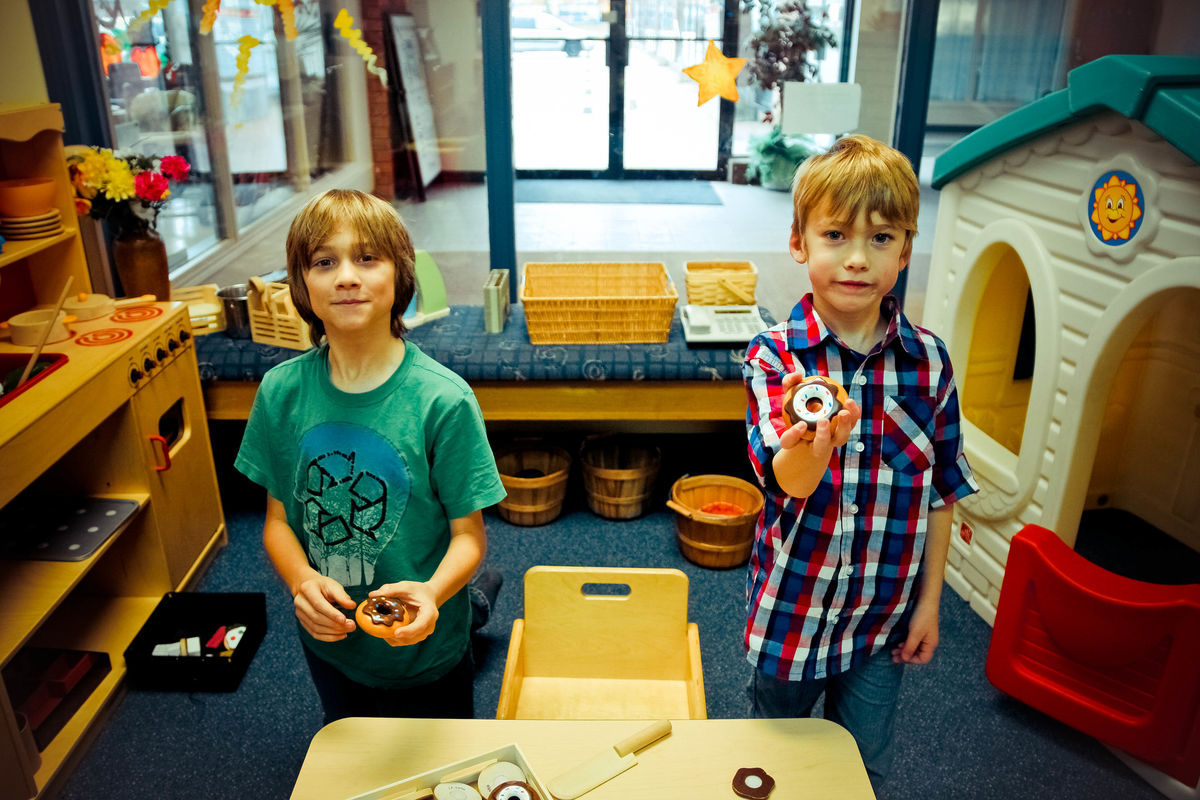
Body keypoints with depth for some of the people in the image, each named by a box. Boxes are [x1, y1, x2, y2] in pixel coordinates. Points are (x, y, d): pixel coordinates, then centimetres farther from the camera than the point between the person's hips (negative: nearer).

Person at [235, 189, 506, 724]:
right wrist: (302, 580, -20)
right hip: (328, 641, 4)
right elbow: (278, 519, -1)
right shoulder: (281, 392, -10)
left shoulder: (443, 399, -22)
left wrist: (432, 592, -34)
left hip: (424, 647, -3)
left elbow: (469, 533, -15)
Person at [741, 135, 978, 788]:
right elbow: (785, 478, -31)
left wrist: (929, 600, 3)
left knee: (865, 768, 21)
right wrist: (814, 443, -54)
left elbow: (942, 489, 1)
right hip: (792, 606, -2)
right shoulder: (774, 354, -17)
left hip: (885, 614, 2)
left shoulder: (930, 359, -8)